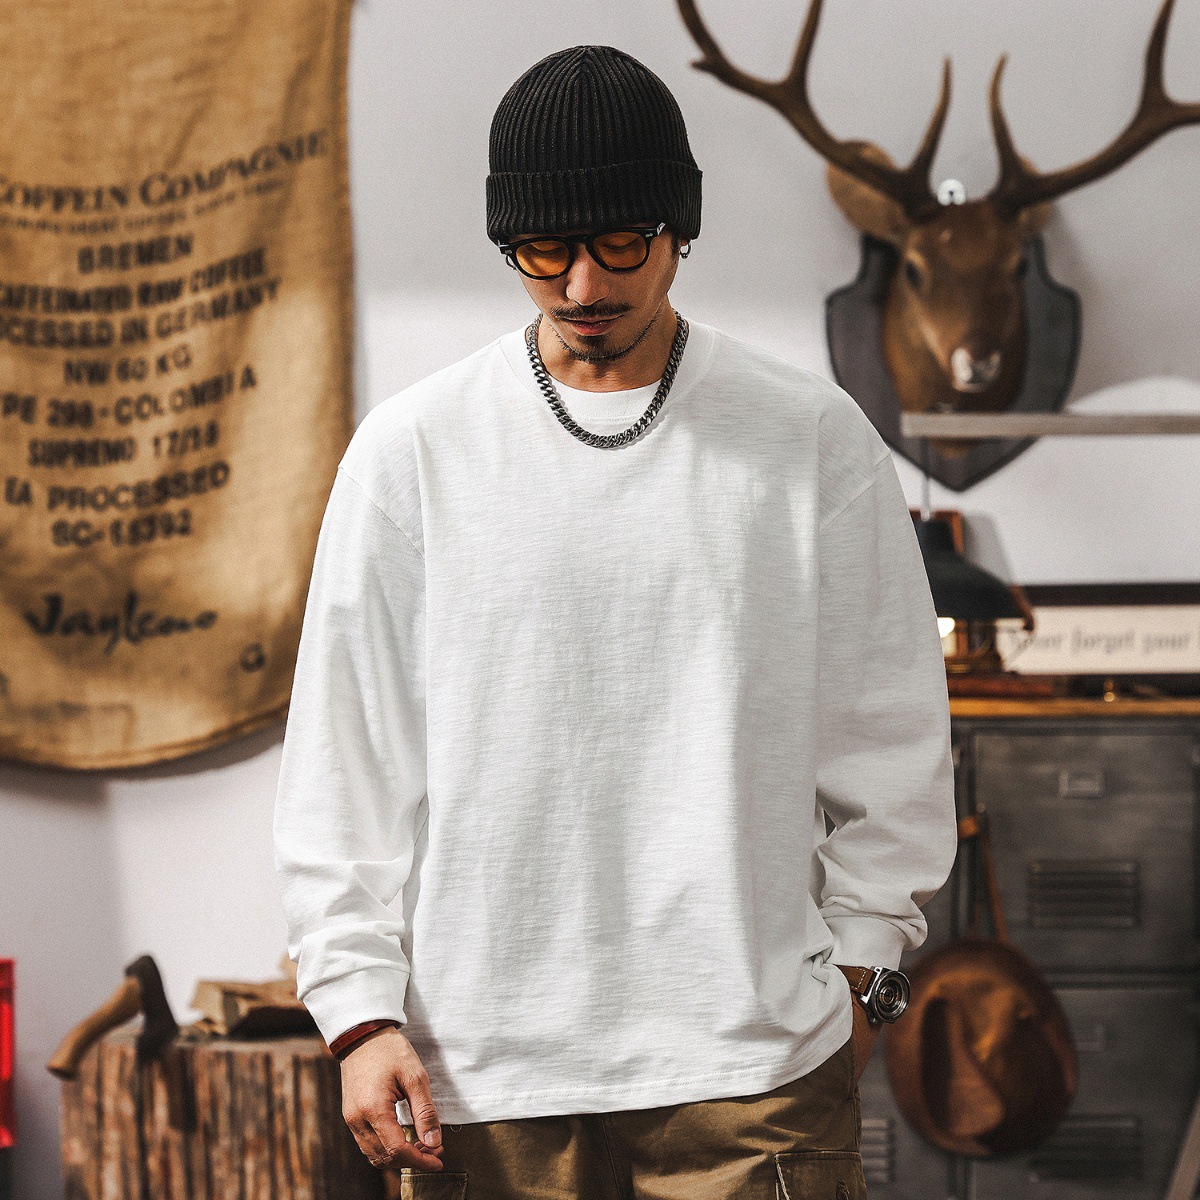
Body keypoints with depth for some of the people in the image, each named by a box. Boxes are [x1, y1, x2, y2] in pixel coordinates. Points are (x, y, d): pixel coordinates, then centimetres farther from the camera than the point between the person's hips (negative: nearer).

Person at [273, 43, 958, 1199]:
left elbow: (889, 735, 9)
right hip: (483, 1065, 1)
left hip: (753, 1058, 0)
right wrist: (361, 1012, 0)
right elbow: (346, 753, 5)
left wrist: (856, 967, 7)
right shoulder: (413, 449, 4)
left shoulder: (814, 438, 3)